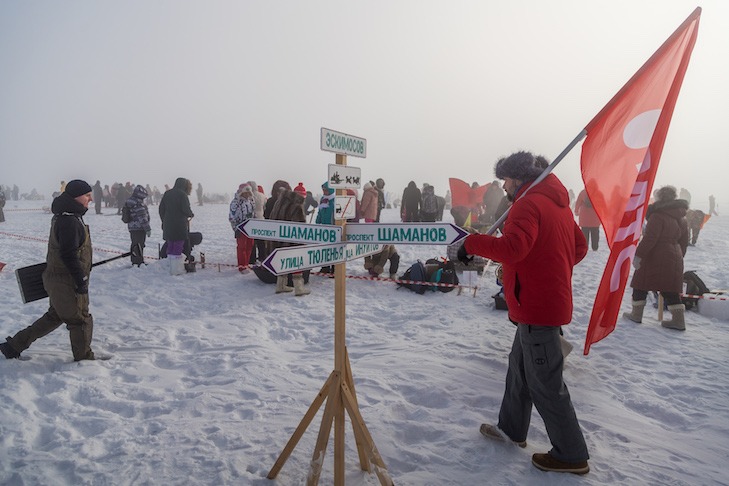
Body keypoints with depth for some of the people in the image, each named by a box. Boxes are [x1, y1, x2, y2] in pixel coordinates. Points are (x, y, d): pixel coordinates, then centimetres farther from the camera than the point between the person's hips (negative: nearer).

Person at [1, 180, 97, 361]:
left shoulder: (63, 217, 11)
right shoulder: (69, 221, -23)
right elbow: (69, 255, -26)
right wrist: (81, 280, -20)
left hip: (56, 277, 10)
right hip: (66, 281, -10)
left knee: (54, 316, 24)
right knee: (80, 320, 5)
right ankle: (84, 358, 20)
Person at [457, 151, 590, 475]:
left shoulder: (528, 204, -17)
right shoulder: (557, 202, 13)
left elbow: (512, 248, -32)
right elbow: (579, 246, 19)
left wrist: (472, 243, -20)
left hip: (536, 305, -10)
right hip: (551, 299, 10)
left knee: (545, 381, 2)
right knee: (520, 365, 21)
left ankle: (571, 455, 16)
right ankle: (512, 428, 36)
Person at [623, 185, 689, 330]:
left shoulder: (657, 215, -15)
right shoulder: (681, 219, 12)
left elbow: (649, 238, -22)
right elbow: (684, 242, 16)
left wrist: (638, 255, -21)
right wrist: (679, 257, 25)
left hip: (654, 258, -7)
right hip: (674, 258, 7)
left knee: (641, 285, 7)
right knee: (670, 289, 10)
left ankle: (636, 314, 14)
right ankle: (678, 320, 7)